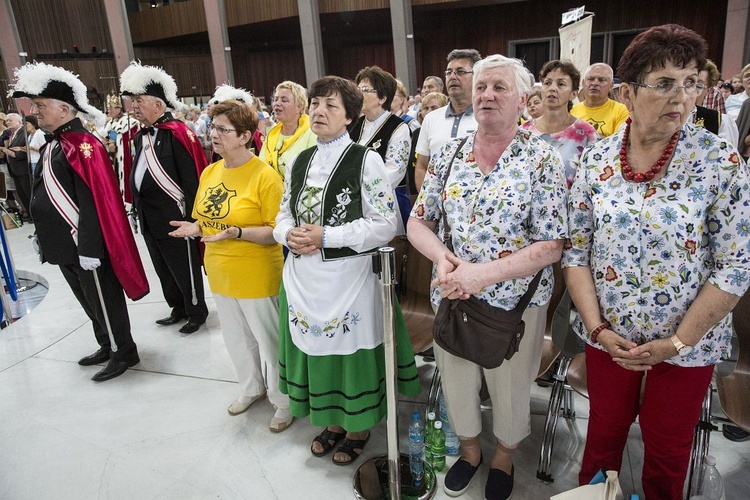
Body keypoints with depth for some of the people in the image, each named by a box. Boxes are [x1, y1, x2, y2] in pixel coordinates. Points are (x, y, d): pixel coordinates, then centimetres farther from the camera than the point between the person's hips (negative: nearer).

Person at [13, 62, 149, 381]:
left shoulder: (82, 145, -18)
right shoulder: (54, 145, 11)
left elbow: (93, 205, -23)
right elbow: (45, 199, 17)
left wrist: (89, 251, -23)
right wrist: (49, 243, 18)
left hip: (86, 248, -9)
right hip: (63, 248, 9)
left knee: (104, 302, 5)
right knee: (89, 302, 21)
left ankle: (124, 353, 21)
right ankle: (107, 346, 37)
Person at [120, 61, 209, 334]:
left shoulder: (176, 133, -14)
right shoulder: (140, 136, 11)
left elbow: (191, 179, -17)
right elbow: (138, 176, 18)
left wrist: (192, 217, -18)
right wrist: (138, 208, 18)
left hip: (174, 218, -8)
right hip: (148, 219, 9)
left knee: (184, 268, 4)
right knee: (163, 268, 18)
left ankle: (197, 312, 22)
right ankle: (179, 308, 34)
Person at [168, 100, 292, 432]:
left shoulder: (264, 175, -17)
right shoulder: (210, 172, 5)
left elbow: (278, 231, -18)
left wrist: (237, 233, -30)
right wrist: (195, 228, -6)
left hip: (256, 276, -7)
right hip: (220, 274, 7)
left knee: (269, 340, 7)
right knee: (237, 338, 22)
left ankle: (284, 402, 28)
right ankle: (252, 388, 46)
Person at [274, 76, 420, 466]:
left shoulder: (365, 160, -9)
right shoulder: (299, 162, 10)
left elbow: (385, 225, -14)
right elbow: (284, 214, 16)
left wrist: (324, 236, -19)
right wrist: (290, 235, -8)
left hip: (349, 277, -5)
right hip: (303, 277, 6)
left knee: (349, 351, 8)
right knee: (316, 348, 17)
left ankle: (358, 427, 34)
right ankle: (332, 421, 41)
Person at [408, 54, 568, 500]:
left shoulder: (543, 159, -10)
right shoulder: (449, 155, 1)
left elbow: (551, 246, -15)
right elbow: (418, 222, 4)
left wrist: (484, 273, -25)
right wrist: (441, 257, -16)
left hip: (515, 302, -3)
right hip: (450, 297, 3)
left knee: (510, 391, 17)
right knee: (457, 383, 21)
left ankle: (504, 458, 48)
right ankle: (469, 450, 50)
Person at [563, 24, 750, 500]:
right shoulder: (597, 159, -5)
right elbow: (575, 251, -3)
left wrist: (678, 341, -13)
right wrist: (597, 326, -9)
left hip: (687, 342, -1)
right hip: (609, 336, 2)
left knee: (668, 451, 16)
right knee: (604, 434, 19)